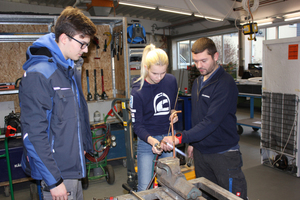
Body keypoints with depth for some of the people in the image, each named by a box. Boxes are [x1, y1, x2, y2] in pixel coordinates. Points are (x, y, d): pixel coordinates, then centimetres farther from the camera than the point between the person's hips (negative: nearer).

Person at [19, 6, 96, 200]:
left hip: (74, 167, 8)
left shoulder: (72, 70, 8)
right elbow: (34, 134, -23)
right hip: (58, 172, -8)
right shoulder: (38, 74, -22)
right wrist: (53, 181, -20)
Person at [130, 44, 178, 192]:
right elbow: (137, 125, -14)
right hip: (146, 141, -4)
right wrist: (152, 140, -31)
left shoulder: (171, 81, -3)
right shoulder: (137, 91, -16)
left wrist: (173, 113, -5)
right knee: (145, 188, 1)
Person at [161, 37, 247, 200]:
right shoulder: (197, 82, 8)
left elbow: (211, 121, -27)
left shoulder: (225, 84, -18)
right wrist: (192, 143, 15)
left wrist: (180, 138, -31)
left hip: (223, 153, -7)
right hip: (200, 151, 7)